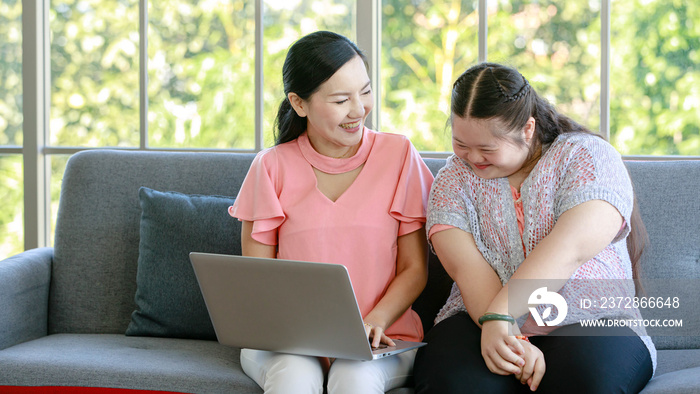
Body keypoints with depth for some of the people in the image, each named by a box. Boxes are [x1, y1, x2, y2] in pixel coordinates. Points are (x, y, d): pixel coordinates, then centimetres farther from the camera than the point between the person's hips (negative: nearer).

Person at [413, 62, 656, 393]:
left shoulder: (588, 156, 1)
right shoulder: (454, 179, 10)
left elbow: (569, 250, -17)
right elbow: (468, 269, -6)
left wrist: (499, 317, -29)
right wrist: (513, 343, -24)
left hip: (589, 323, -1)